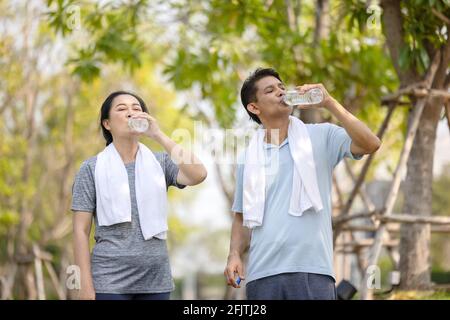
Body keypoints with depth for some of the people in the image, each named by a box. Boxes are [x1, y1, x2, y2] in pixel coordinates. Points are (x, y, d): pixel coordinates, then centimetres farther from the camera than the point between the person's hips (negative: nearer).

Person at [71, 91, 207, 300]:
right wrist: (86, 286, -8)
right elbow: (81, 230, -1)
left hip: (156, 281, 3)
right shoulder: (92, 168, 2)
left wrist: (158, 135, -14)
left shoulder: (160, 163, 7)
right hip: (110, 282, -2)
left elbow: (198, 175, -13)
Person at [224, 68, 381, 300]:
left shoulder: (320, 137, 6)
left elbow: (370, 144, -9)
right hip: (262, 274, 3)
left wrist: (329, 103, -10)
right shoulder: (249, 158, 14)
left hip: (312, 271, -2)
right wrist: (234, 255, 1)